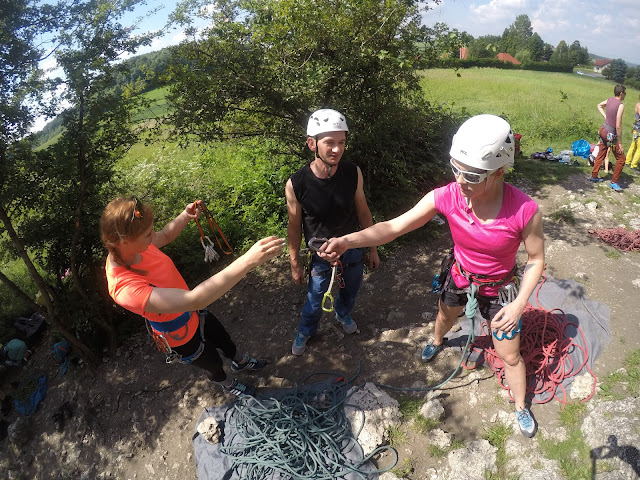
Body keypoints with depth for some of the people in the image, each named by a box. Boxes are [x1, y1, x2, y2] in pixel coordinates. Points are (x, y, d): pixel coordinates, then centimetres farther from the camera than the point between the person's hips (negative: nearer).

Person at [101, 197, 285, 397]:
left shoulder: (128, 246, -19)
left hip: (192, 313, 6)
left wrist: (185, 215, -17)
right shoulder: (125, 288, -44)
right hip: (182, 338, -6)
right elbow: (194, 299, -51)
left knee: (224, 340, 31)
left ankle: (239, 361, 65)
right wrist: (248, 260, -58)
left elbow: (165, 236, 4)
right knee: (213, 363, 26)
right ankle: (226, 384, 61)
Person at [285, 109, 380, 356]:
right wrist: (295, 265, -2)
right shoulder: (296, 184, -26)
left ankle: (343, 314, 62)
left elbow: (363, 211, -4)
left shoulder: (353, 173, -19)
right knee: (315, 300, 17)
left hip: (353, 249, 3)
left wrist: (373, 249, 4)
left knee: (350, 291, 27)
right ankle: (306, 331, 51)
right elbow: (294, 227, -12)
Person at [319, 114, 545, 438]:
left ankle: (521, 407, 46)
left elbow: (536, 260, -15)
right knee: (446, 314, 32)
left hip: (499, 290, -2)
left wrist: (519, 304, -25)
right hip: (460, 277, 3)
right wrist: (347, 240, -41)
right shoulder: (446, 196, -29)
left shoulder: (524, 211, -33)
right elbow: (395, 226, -28)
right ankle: (437, 341, 71)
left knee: (509, 355, 13)